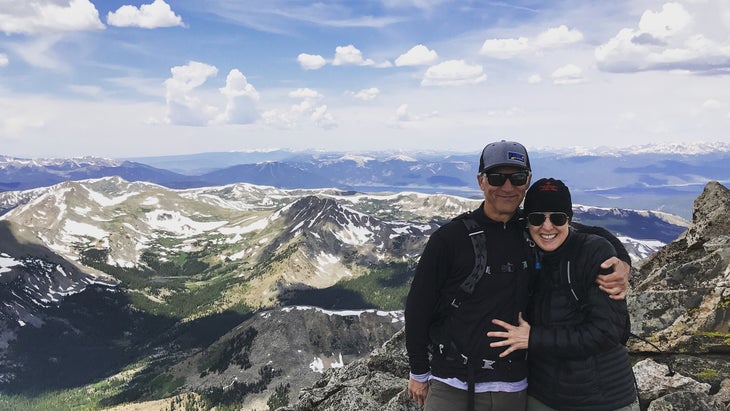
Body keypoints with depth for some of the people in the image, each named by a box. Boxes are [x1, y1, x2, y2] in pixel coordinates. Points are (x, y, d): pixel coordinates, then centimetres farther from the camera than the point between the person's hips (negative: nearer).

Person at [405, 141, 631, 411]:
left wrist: (621, 264, -9)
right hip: (449, 387, -3)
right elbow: (418, 306, -4)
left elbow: (593, 234, 13)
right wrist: (419, 373, 2)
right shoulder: (450, 238, -10)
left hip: (511, 388, 3)